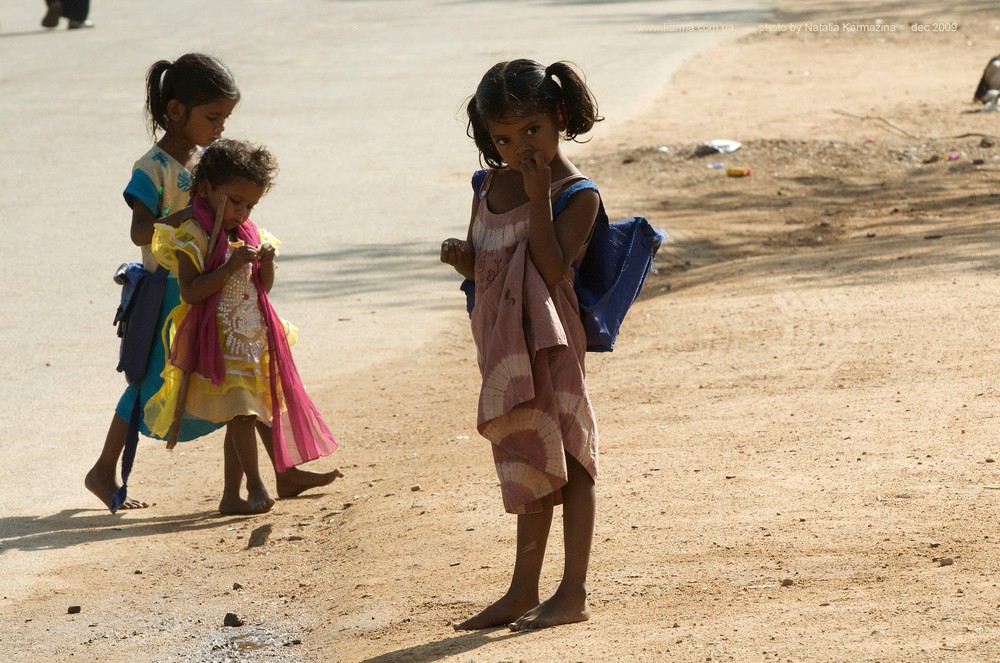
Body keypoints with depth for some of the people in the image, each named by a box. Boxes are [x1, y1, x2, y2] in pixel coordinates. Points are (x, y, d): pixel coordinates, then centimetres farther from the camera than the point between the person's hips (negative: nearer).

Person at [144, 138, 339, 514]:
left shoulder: (249, 235, 13)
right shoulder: (191, 237, -10)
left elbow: (264, 287, 19)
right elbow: (190, 291, -19)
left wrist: (266, 263, -2)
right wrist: (231, 266, -24)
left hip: (252, 339, 7)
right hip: (218, 341, -7)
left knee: (239, 417, 8)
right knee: (242, 411, -16)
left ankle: (231, 496, 13)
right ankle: (255, 486, -13)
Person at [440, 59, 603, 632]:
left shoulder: (576, 194, -12)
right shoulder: (490, 186, 8)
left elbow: (555, 268, -23)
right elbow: (480, 268, 16)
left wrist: (539, 197, -24)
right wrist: (461, 256, -6)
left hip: (549, 344, -7)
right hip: (504, 344, 7)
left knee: (565, 457, -1)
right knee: (528, 462, 15)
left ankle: (574, 593, 4)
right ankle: (523, 594, 21)